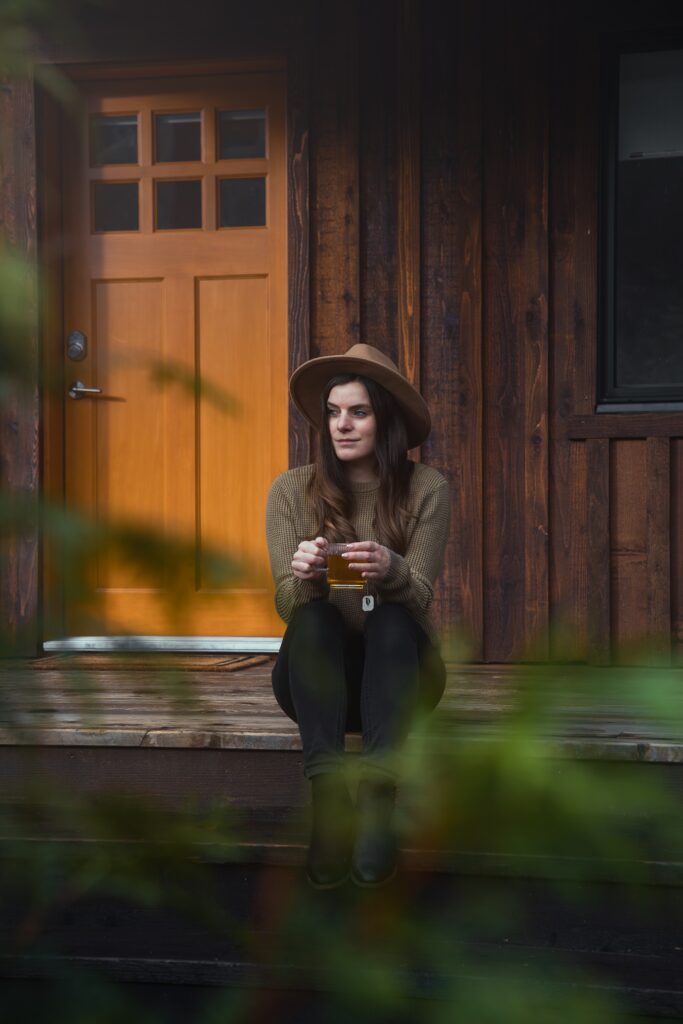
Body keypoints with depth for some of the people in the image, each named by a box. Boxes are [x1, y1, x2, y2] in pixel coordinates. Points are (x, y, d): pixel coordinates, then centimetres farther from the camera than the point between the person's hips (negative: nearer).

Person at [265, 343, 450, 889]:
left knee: (391, 620, -32)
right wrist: (305, 576, -32)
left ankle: (378, 799, -44)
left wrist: (390, 570, -36)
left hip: (400, 669, 0)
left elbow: (420, 596, -13)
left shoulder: (426, 488, -5)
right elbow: (287, 603, -8)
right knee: (314, 618, -30)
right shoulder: (293, 489, -2)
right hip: (318, 677, 1)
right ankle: (329, 798, -43)